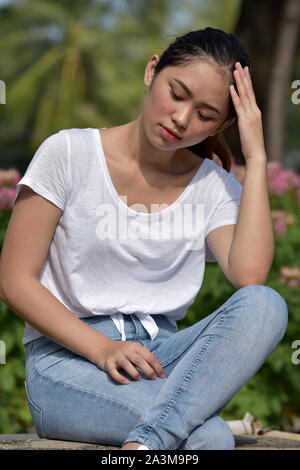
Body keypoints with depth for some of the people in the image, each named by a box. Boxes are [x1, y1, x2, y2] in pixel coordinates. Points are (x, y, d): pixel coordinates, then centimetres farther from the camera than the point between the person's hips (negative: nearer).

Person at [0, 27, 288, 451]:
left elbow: (250, 276, -12)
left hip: (157, 356, 5)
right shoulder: (70, 154, 1)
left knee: (266, 305, -31)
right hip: (67, 358, -5)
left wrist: (256, 158, -8)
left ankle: (147, 441, -39)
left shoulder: (214, 187, 9)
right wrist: (102, 349, -16)